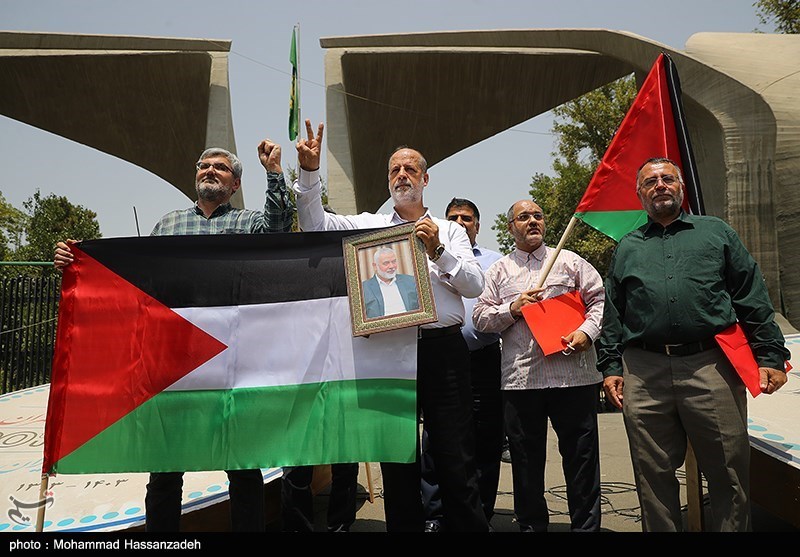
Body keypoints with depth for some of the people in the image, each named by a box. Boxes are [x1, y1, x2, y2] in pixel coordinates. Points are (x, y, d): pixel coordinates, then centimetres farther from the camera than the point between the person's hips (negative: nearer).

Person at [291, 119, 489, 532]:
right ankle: (404, 527, 25)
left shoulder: (451, 232, 14)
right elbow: (315, 223, 3)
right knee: (397, 459, 11)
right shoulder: (369, 226, 14)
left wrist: (438, 251, -10)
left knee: (456, 460, 1)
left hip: (442, 348, -1)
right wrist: (309, 172, -9)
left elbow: (474, 285, 3)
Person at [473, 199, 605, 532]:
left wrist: (587, 331, -10)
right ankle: (531, 525, 26)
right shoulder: (498, 272, 13)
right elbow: (480, 318, 8)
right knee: (526, 458, 10)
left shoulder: (570, 261, 12)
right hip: (520, 376, 1)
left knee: (581, 454, 6)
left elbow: (599, 299, 6)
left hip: (572, 371, 0)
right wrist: (512, 308, -7)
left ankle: (586, 526, 22)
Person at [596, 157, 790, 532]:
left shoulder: (716, 232, 14)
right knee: (653, 477, 9)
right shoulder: (627, 248, 18)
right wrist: (610, 367, 7)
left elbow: (754, 300, 9)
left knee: (729, 475, 6)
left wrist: (770, 356, 2)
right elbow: (612, 315, 15)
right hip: (643, 374, 2)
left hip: (711, 367, -1)